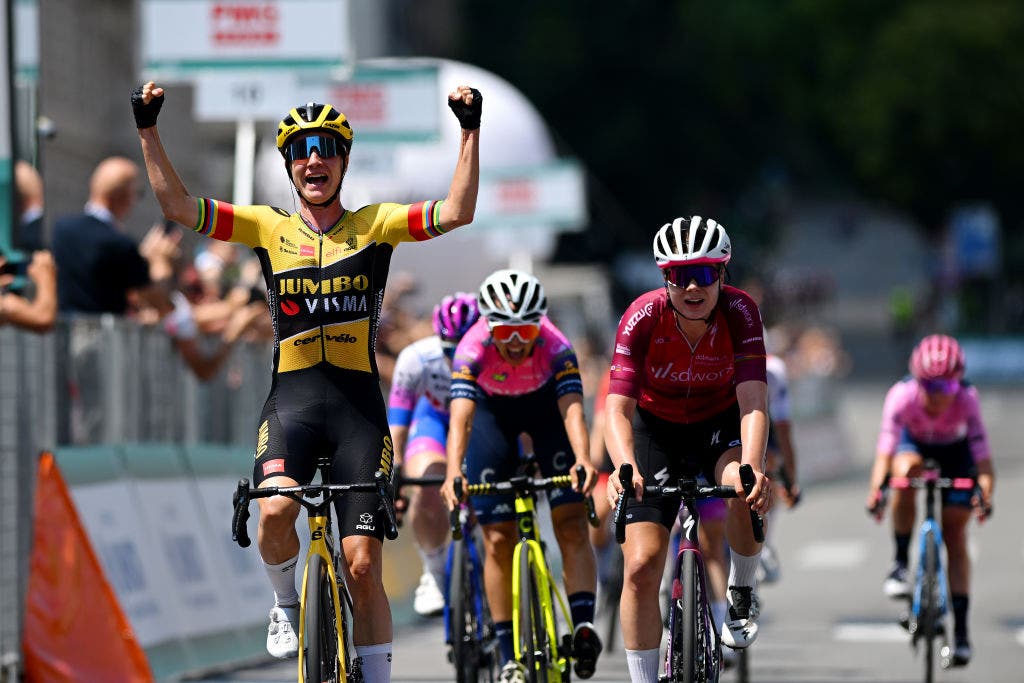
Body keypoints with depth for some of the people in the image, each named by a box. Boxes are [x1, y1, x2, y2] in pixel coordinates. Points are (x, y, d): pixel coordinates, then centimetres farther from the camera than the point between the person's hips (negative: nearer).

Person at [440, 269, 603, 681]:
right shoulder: (473, 350, -36)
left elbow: (572, 410, -46)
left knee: (572, 524, -16)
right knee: (498, 538, -5)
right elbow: (460, 418, -45)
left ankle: (584, 626, -22)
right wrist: (453, 474, -61)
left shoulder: (555, 348, -35)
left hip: (544, 404, 0)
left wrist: (584, 460, -64)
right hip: (492, 411, 0)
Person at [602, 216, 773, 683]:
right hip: (656, 428, 0)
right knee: (642, 564, -12)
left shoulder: (739, 312, -26)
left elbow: (753, 400, -34)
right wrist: (625, 468, -54)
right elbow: (618, 406, -34)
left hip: (720, 425, 0)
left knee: (745, 489, -35)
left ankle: (742, 592, -7)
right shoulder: (643, 317, -27)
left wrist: (753, 467, -53)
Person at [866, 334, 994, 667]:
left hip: (956, 453, 0)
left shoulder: (966, 399, -34)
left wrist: (985, 494, -57)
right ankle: (900, 563, -21)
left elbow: (982, 455, -40)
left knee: (955, 535, -9)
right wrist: (876, 489, -58)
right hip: (915, 444, 0)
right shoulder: (902, 395, -35)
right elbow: (885, 448, -42)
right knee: (906, 472, -36)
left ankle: (961, 629, -5)